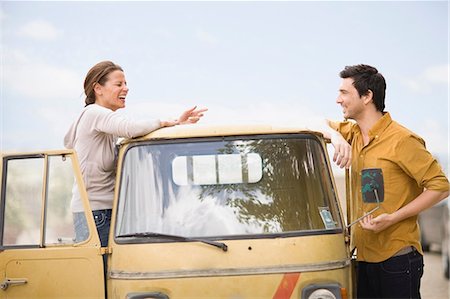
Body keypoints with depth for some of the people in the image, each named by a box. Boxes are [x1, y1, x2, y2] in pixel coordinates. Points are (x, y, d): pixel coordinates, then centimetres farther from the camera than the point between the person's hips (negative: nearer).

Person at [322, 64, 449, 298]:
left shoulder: (402, 140, -13)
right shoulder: (354, 134, 10)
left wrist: (393, 218, -18)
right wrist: (335, 136, -4)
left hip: (397, 260, -7)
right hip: (362, 258, 7)